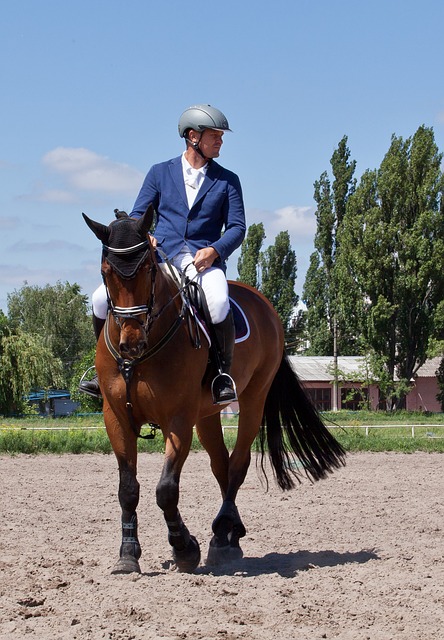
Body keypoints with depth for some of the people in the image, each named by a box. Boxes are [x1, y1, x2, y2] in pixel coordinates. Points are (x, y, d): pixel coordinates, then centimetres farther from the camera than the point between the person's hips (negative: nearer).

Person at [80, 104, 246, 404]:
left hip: (203, 259, -2)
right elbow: (137, 216, 12)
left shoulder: (227, 181, 12)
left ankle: (224, 374, -13)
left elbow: (237, 227, 6)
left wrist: (214, 250, -14)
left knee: (218, 304, -37)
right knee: (103, 298, -18)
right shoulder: (160, 173, 14)